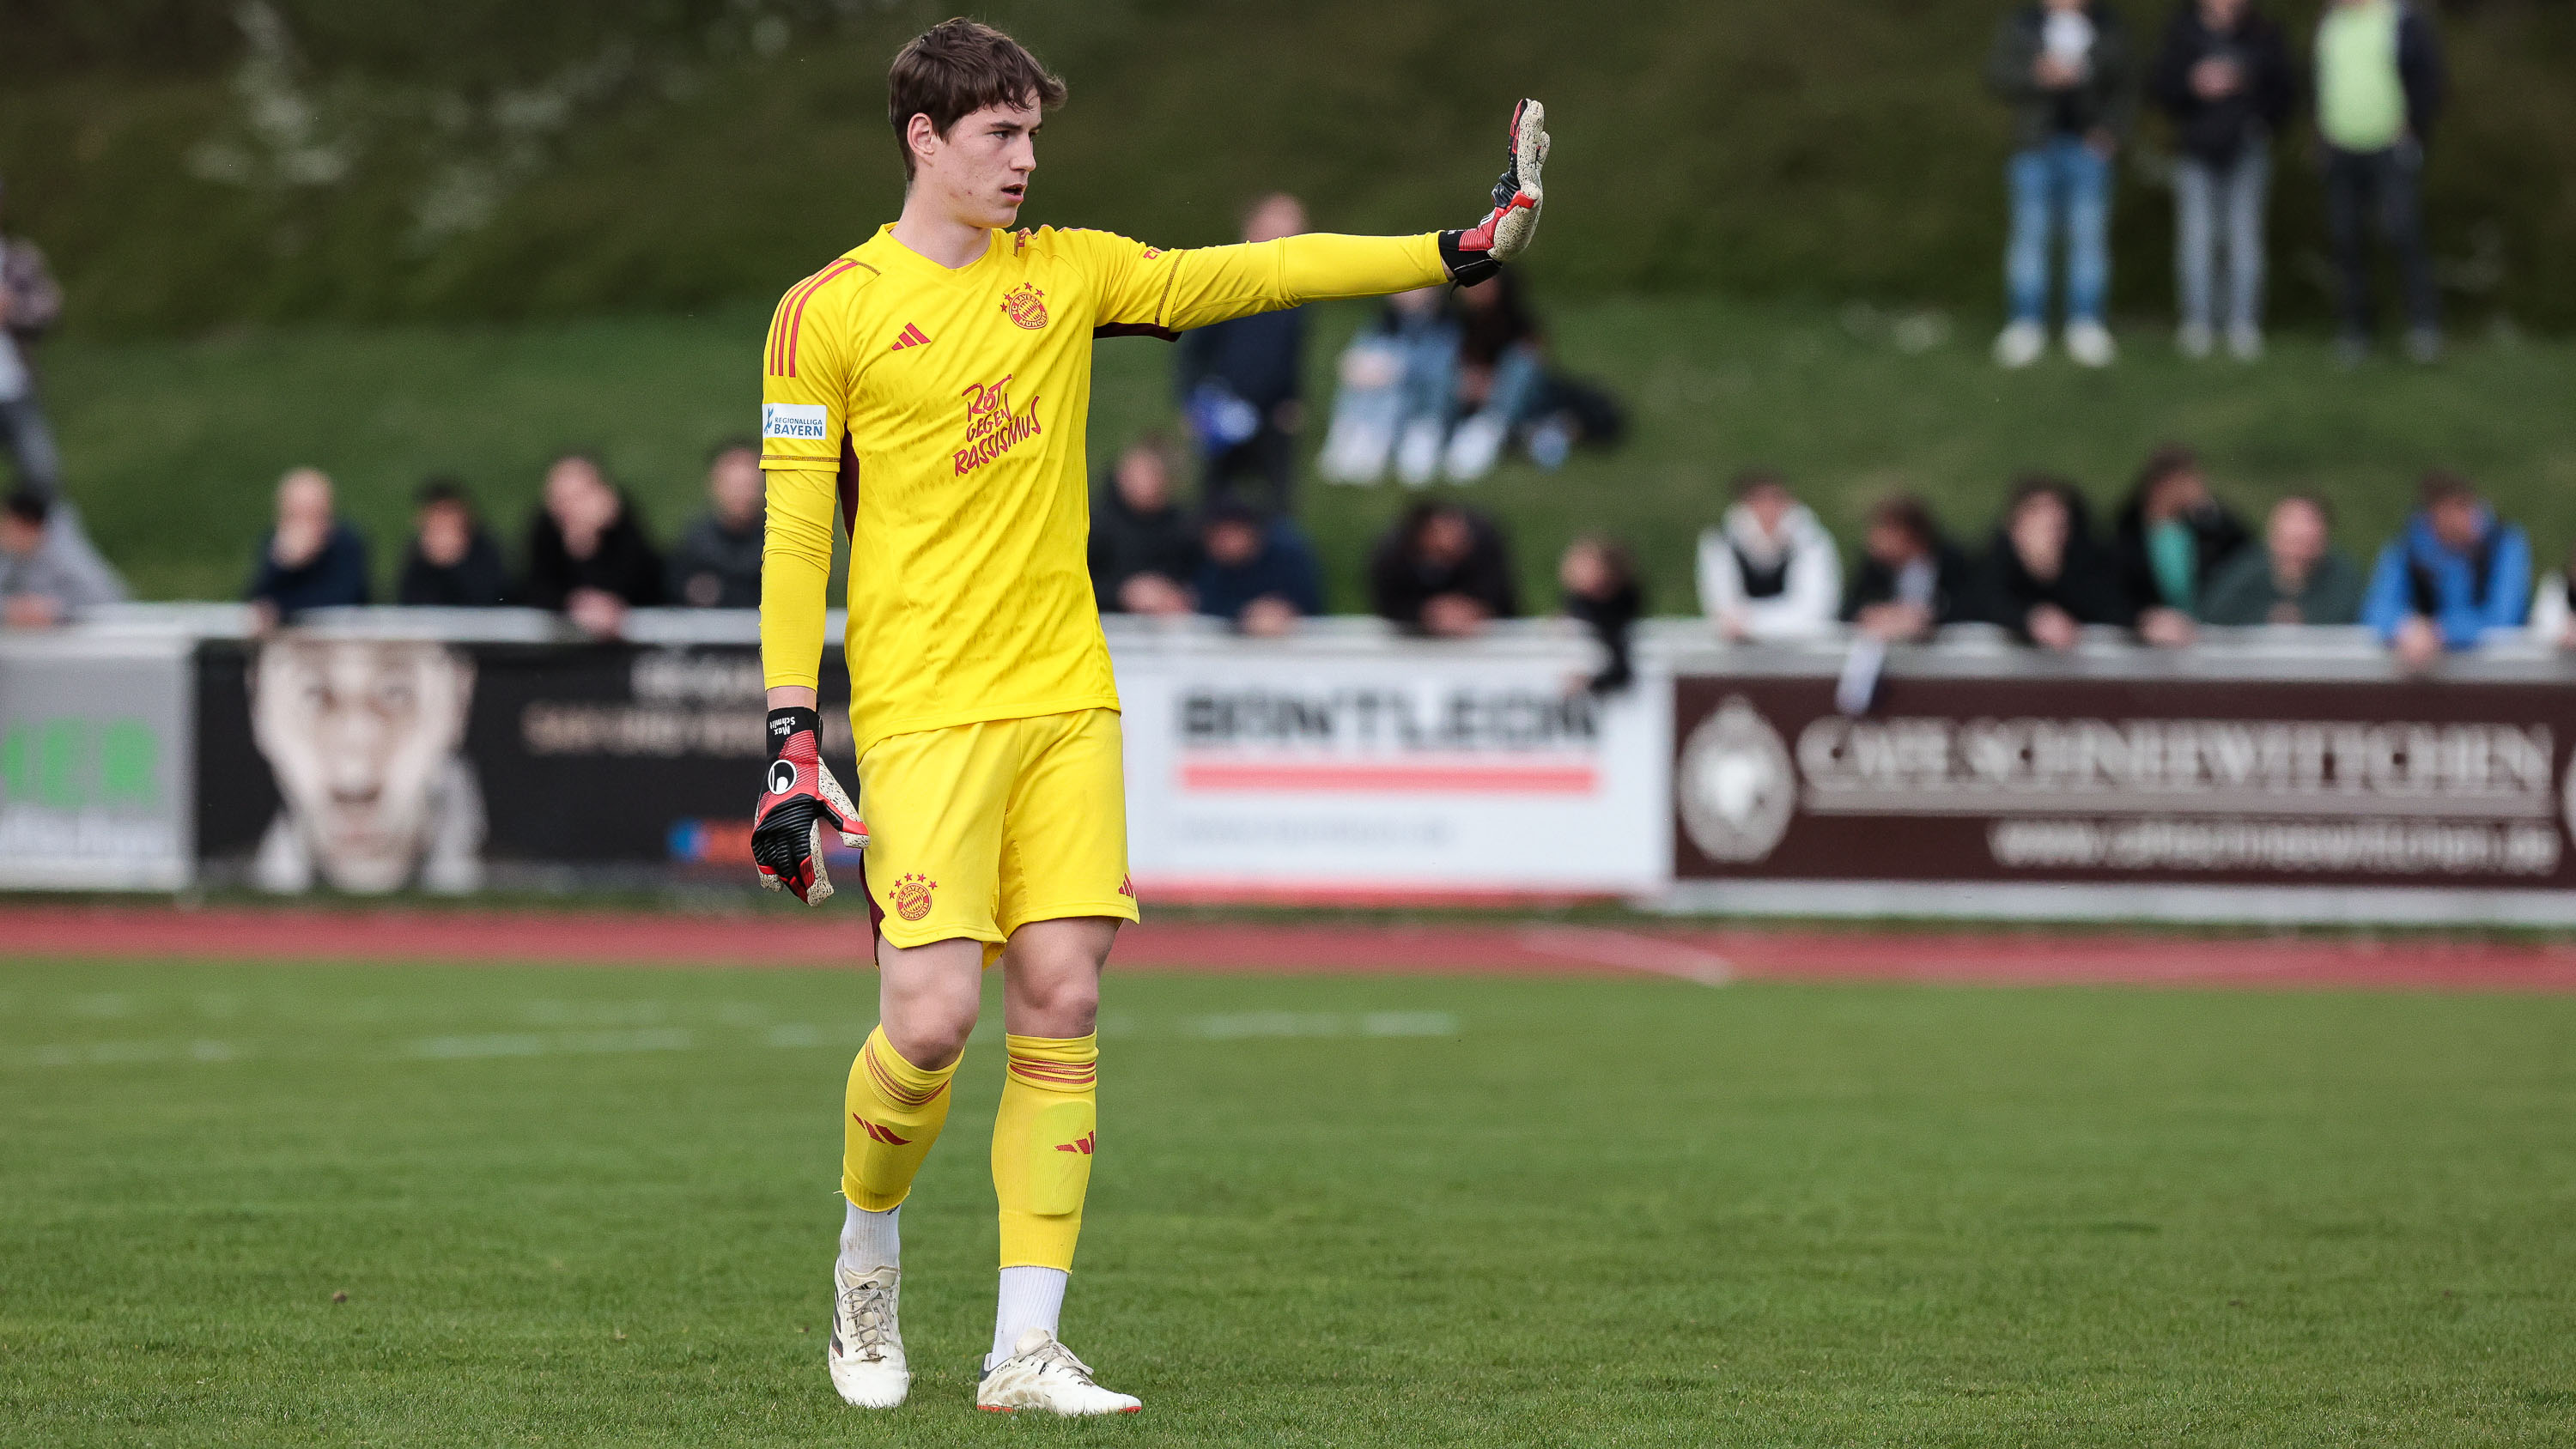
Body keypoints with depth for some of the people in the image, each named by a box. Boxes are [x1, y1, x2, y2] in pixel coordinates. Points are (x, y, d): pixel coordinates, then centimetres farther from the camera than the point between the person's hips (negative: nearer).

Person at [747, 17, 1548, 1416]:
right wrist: (789, 738, -7)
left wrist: (1455, 251, -2)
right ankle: (866, 1263, 16)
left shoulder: (1067, 272, 11)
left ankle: (1025, 1350, 1)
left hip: (1066, 696, 5)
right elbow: (792, 537, -2)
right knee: (932, 1015, -12)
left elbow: (1246, 275, 7)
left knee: (1061, 1002, -2)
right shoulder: (827, 313, -2)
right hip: (921, 710, -5)